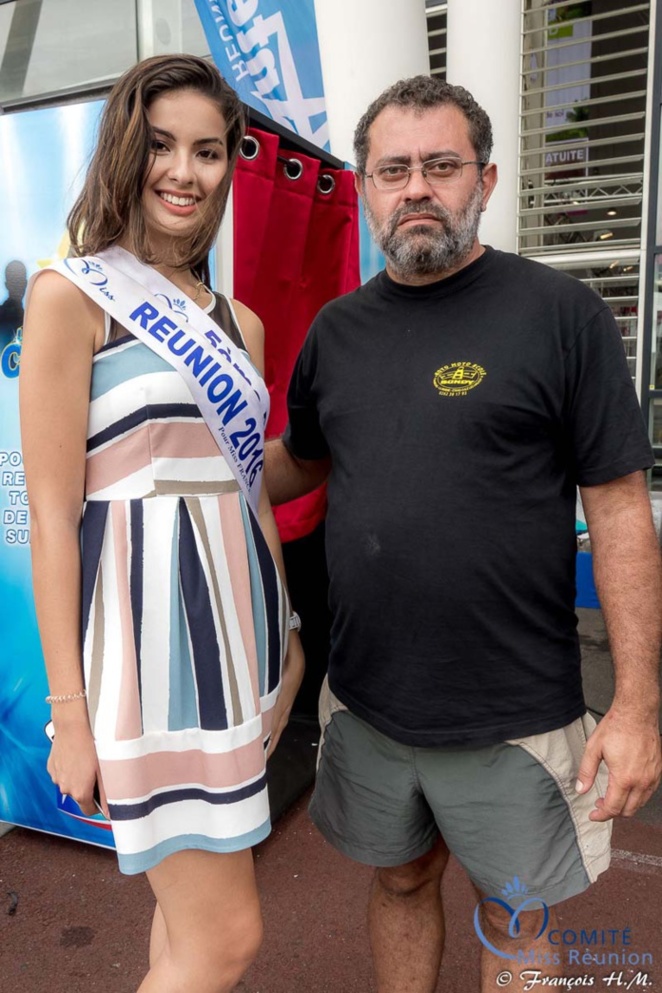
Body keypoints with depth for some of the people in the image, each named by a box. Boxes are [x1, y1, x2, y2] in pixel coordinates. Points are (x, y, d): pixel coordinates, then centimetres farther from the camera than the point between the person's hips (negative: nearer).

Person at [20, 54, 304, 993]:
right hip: (149, 629, -6)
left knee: (192, 907, 20)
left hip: (238, 625, 7)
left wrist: (288, 633, 17)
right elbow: (53, 514, -10)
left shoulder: (237, 322, 13)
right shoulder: (71, 294, -6)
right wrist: (70, 710, -10)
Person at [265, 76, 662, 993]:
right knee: (400, 883, 23)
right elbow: (298, 463, 17)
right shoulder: (338, 328, 4)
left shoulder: (560, 312, -9)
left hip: (513, 715, -3)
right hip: (365, 702, 4)